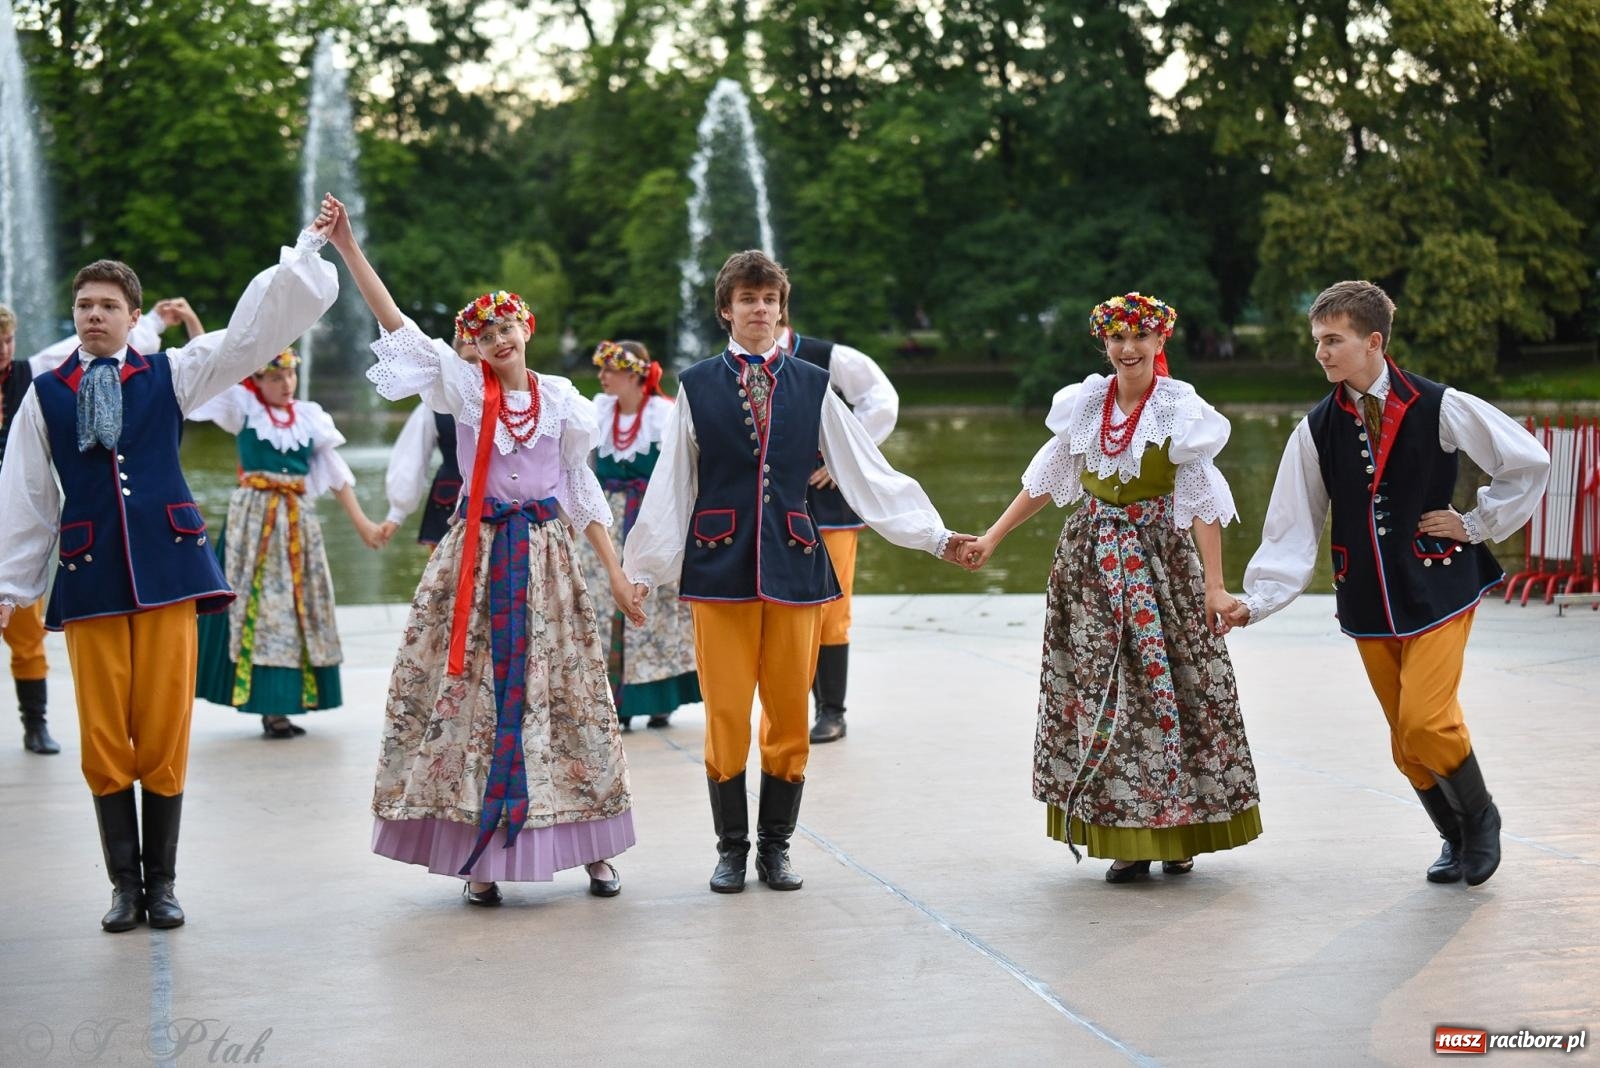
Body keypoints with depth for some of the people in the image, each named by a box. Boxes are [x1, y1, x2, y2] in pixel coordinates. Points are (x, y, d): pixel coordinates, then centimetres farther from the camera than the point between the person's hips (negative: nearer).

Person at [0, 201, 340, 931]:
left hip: (165, 569, 0)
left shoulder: (170, 375, 8)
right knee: (103, 742, 0)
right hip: (88, 577, 1)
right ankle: (124, 884, 13)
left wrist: (306, 249, 0)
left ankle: (161, 883, 12)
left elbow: (253, 332, 3)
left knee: (164, 737, 0)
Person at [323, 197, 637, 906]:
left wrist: (615, 570, 4)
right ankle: (477, 856, 3)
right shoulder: (463, 388, 1)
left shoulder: (561, 401, 5)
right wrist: (348, 248, -14)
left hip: (545, 553, 1)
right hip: (477, 552, -1)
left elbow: (582, 490, 9)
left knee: (563, 688, 3)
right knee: (472, 689, -3)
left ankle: (592, 847, 12)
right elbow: (396, 324, -6)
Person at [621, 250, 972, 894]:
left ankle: (776, 847, 17)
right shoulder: (697, 386, 5)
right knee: (725, 713, 1)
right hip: (720, 563, -1)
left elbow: (867, 473, 8)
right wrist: (642, 567, 2)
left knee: (789, 712, 5)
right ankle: (732, 848, 14)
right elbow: (670, 485, 5)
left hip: (792, 563, 1)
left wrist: (935, 537, 4)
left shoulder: (812, 386, 8)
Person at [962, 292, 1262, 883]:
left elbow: (1203, 501, -9)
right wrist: (991, 537, 8)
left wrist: (1214, 583, -15)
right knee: (1099, 685, 1)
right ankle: (1128, 838, 7)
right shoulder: (1084, 403, 5)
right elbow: (1045, 479, 13)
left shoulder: (1180, 408, -6)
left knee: (1168, 683, -2)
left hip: (1159, 556, -4)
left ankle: (1176, 832, 11)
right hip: (1091, 557, 4)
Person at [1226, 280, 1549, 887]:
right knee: (1406, 744, 6)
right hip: (1369, 603, 4)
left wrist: (1475, 523, -1)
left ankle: (1480, 818, 11)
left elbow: (1529, 462, 2)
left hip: (1437, 587, -3)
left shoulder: (1439, 408, -7)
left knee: (1426, 719, -16)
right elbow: (1293, 529, 0)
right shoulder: (1318, 429, 1)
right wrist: (1255, 602, -10)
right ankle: (1456, 838, 29)